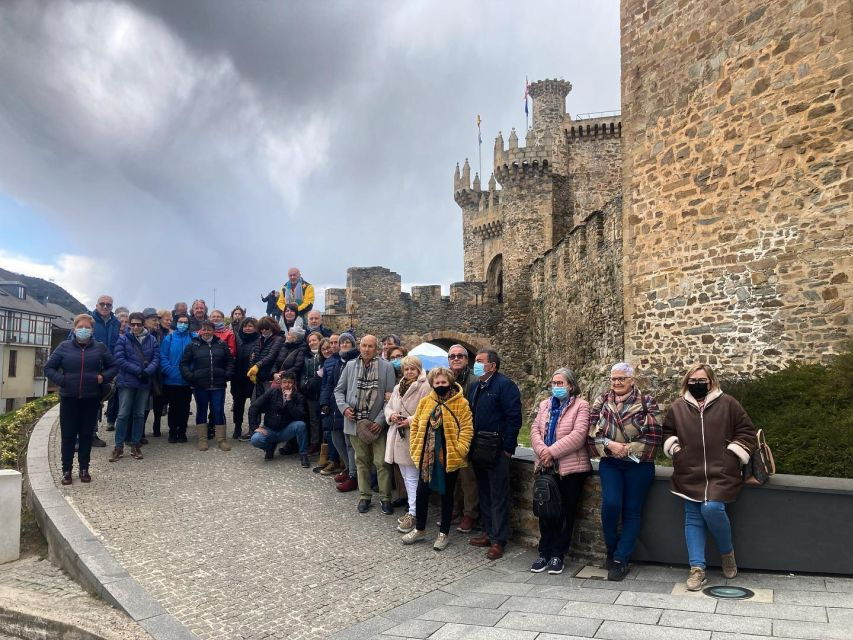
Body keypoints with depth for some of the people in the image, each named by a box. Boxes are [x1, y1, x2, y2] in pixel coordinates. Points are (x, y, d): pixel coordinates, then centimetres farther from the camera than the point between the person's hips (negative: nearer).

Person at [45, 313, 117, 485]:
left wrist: (103, 377, -6)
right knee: (68, 435, 3)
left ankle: (84, 469, 19)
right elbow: (49, 368, 7)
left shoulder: (100, 348, 4)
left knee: (87, 435, 8)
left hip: (91, 399, 0)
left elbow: (113, 367, 12)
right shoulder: (64, 347, 3)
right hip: (69, 398, 0)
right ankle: (66, 470, 14)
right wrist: (60, 380, -8)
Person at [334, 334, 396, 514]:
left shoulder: (386, 367, -6)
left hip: (377, 423, -3)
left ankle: (385, 498, 13)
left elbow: (390, 397, -7)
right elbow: (339, 390, 12)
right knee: (361, 460, 13)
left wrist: (380, 420, -13)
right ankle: (364, 496, 25)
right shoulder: (350, 366, 3)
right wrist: (344, 407, -5)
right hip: (356, 421, 3)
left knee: (381, 462, -1)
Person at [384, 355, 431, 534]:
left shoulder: (425, 387, -12)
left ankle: (412, 514, 1)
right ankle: (412, 509, 27)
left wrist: (411, 421, -22)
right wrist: (391, 415, -3)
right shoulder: (398, 387, 13)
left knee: (412, 477, -5)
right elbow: (388, 406, 19)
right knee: (406, 476, 16)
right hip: (398, 436, 8)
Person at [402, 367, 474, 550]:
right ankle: (419, 529, 29)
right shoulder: (425, 402, 4)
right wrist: (415, 448, 3)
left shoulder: (461, 403, -8)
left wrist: (458, 450, -17)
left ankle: (444, 534, 22)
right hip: (427, 455, 4)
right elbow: (416, 425, 9)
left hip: (449, 457, -4)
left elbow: (467, 429, -10)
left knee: (446, 494, 9)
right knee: (421, 491, 10)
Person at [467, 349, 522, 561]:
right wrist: (471, 445, 11)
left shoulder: (505, 385, -11)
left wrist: (507, 448, -18)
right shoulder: (475, 388, 15)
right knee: (484, 494, 15)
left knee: (498, 496, 0)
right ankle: (489, 533, 27)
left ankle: (498, 540, 7)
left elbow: (514, 418, -16)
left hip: (497, 451, -8)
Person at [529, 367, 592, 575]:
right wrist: (542, 451, -13)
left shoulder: (581, 405, -4)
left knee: (566, 512, 5)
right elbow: (535, 430, 6)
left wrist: (553, 451, -19)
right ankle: (545, 552, 19)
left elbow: (578, 435, -16)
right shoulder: (544, 405, 15)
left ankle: (558, 554, 15)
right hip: (546, 467, 5)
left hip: (571, 467, -5)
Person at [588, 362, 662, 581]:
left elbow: (654, 435, -8)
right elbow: (592, 432, 2)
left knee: (632, 511, 2)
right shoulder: (601, 401, 6)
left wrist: (629, 449, -15)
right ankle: (611, 548, 11)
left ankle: (621, 559, 12)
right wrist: (609, 445, -15)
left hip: (639, 464, -1)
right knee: (610, 504, -14)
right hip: (610, 463, 1)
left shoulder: (646, 402, -1)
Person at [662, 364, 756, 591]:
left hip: (721, 473, -3)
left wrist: (732, 455, -1)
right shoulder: (677, 407, 7)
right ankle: (697, 568, 7)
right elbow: (667, 432, 21)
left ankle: (727, 551, 10)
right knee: (693, 519, 2)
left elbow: (746, 431, 6)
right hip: (690, 474, 3)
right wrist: (676, 451, 6)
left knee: (712, 509, -19)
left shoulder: (728, 404, 1)